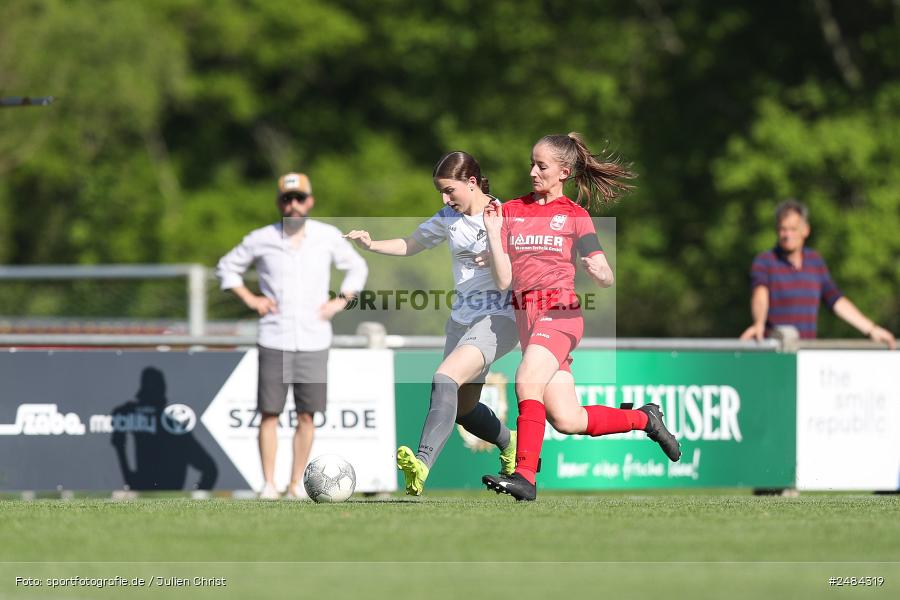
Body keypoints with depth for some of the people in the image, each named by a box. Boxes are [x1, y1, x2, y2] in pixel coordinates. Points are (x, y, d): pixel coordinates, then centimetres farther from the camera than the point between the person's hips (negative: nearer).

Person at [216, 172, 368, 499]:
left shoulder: (329, 236, 4)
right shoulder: (262, 239, 0)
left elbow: (357, 267, 18)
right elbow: (227, 266, 13)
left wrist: (340, 301, 5)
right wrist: (250, 299, 1)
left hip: (314, 341, 1)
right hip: (274, 340, -1)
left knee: (306, 415, 1)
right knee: (269, 413, -5)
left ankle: (297, 484, 8)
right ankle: (268, 484, -2)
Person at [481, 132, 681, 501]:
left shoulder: (575, 215, 3)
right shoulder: (511, 211, 12)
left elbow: (606, 278, -3)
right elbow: (504, 280, 6)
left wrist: (599, 273, -25)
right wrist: (493, 233, -2)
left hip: (560, 312, -5)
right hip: (526, 316, 5)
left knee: (527, 378, -30)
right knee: (566, 420, 1)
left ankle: (525, 476, -31)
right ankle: (644, 419, 24)